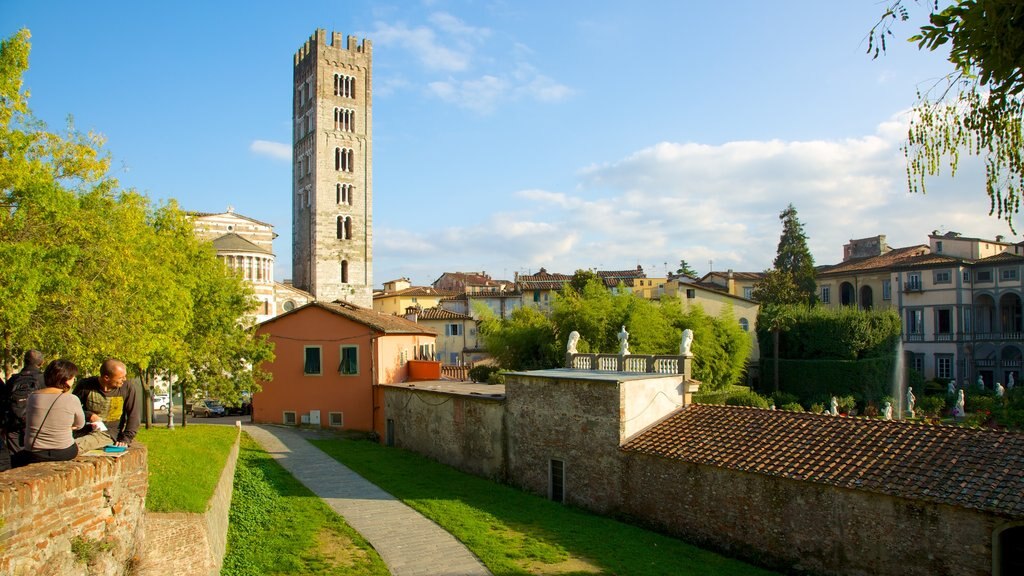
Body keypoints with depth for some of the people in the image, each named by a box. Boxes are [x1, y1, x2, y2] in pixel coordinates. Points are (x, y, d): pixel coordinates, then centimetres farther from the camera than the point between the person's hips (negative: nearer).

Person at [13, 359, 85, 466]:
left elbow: (27, 421, 10)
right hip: (64, 453, -1)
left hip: (35, 456, 1)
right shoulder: (72, 400, -11)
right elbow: (79, 425, 5)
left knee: (17, 458, 33)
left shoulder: (33, 397, -4)